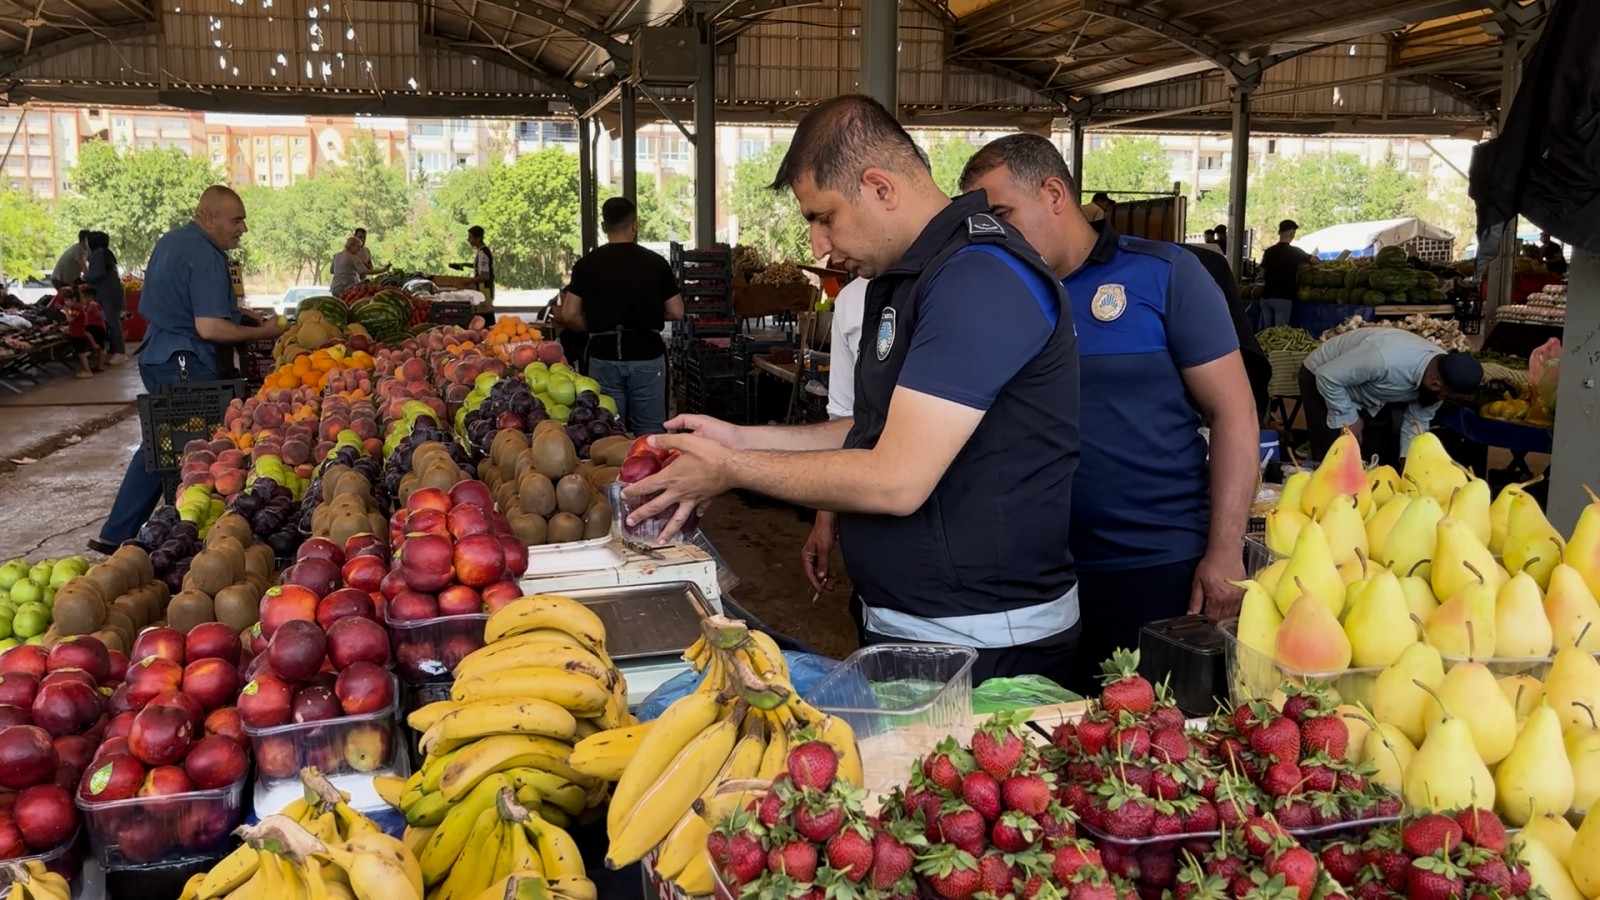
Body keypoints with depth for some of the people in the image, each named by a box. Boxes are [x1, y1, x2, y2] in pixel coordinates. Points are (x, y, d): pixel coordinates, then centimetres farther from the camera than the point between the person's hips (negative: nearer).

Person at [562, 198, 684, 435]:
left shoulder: (587, 264, -1)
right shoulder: (655, 262, -2)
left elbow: (570, 315, -4)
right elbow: (676, 312, -1)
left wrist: (596, 327, 13)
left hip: (604, 355, 1)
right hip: (646, 354, -1)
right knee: (650, 432, 6)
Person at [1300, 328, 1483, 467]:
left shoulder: (1443, 374, -19)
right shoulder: (1385, 359, -43)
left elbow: (1417, 420, -4)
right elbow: (1328, 377, -31)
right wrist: (1349, 418, -21)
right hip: (1324, 382, -6)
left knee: (1383, 462, 5)